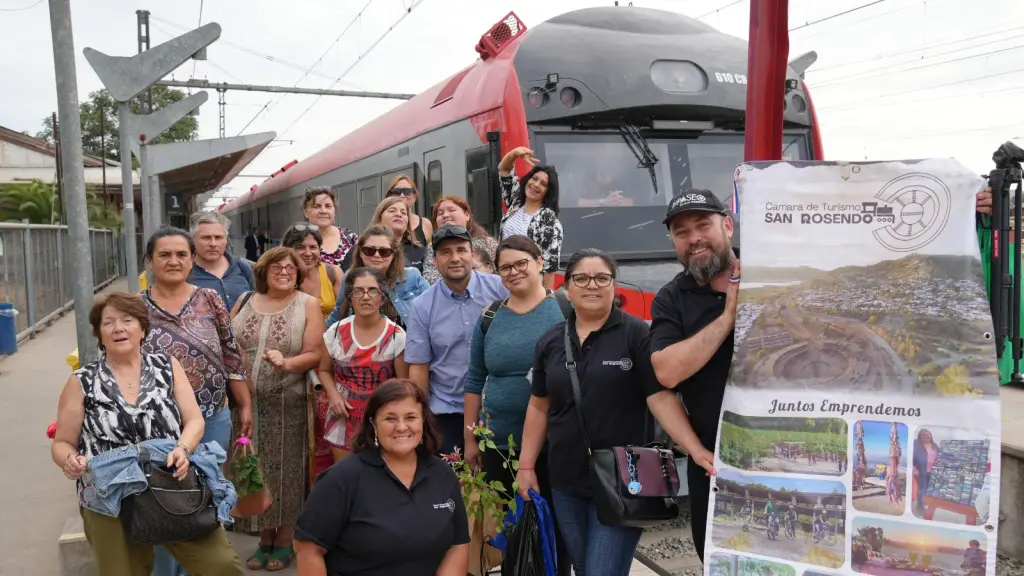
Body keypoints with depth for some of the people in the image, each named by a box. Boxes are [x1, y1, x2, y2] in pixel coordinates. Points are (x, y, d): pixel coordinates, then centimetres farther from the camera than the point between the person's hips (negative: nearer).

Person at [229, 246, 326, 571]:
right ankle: (264, 538, 24)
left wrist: (286, 363, -22)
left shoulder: (307, 305, -1)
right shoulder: (244, 302, 9)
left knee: (284, 469, 4)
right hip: (246, 401, 3)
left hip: (286, 403, -3)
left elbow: (315, 354, -6)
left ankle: (284, 541, 19)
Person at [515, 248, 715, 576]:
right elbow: (539, 407, 11)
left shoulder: (636, 334, -8)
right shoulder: (550, 342, 6)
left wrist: (696, 449, -23)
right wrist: (526, 466, 10)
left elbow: (661, 398, -12)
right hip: (566, 481, 5)